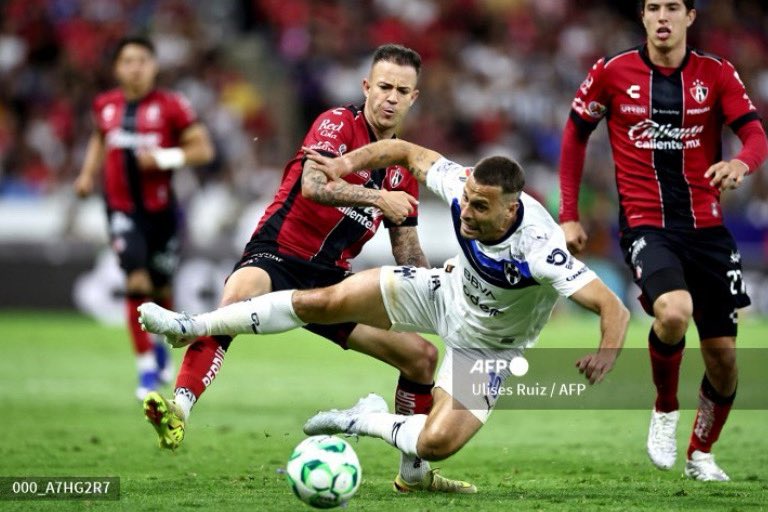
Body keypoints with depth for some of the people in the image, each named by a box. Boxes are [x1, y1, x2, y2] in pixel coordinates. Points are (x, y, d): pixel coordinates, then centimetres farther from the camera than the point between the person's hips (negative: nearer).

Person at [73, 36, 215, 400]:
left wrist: (165, 158, -20)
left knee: (161, 289, 10)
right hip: (122, 209, 1)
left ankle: (160, 344, 42)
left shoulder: (170, 106, -8)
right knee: (137, 282, -16)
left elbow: (203, 148, -6)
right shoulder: (105, 106, 4)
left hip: (160, 209, -1)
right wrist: (88, 172, 10)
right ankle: (146, 365, -6)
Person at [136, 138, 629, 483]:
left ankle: (368, 422, 10)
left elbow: (612, 307, -46)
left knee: (435, 443, -22)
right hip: (448, 291, 4)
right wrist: (350, 162, -18)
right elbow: (409, 152, -7)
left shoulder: (539, 249, -42)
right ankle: (192, 327, 6)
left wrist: (606, 356, -64)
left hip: (488, 348, -4)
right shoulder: (464, 187, -27)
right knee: (324, 301, -4)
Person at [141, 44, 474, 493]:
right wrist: (378, 197, -33)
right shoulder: (338, 123, -7)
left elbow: (406, 247, 20)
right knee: (240, 293, -43)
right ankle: (180, 408, -55)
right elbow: (313, 185, -27)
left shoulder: (403, 163, 13)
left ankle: (414, 472, 22)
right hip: (277, 258, -7)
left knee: (423, 356, 6)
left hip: (331, 281, 7)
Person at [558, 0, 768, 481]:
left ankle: (701, 455, 30)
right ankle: (665, 408, -2)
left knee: (723, 356, 4)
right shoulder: (612, 72, -1)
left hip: (706, 226, 3)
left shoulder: (717, 74, 1)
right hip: (646, 225, -2)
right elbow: (575, 136, 10)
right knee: (674, 311, -32)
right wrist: (569, 215, 5)